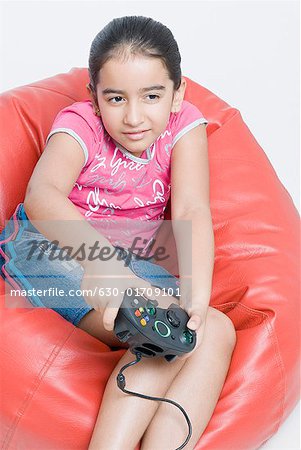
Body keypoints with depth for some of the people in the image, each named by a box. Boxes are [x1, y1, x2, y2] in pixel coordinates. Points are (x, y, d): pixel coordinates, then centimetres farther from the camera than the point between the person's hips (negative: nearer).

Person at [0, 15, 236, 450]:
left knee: (216, 330, -21)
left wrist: (197, 296, -38)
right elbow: (40, 195, -34)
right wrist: (99, 262, -54)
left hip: (126, 264, 4)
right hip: (47, 247, -4)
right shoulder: (80, 124, -13)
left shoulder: (183, 123, -5)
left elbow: (192, 212, -20)